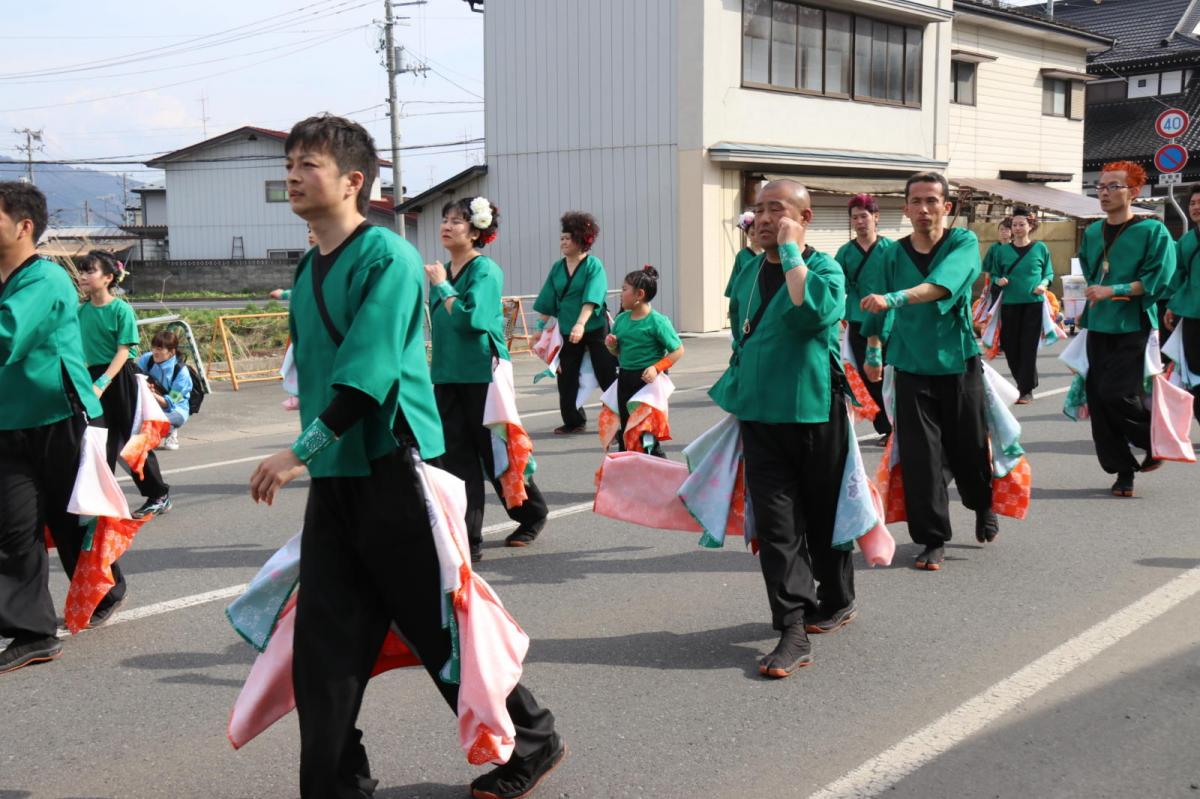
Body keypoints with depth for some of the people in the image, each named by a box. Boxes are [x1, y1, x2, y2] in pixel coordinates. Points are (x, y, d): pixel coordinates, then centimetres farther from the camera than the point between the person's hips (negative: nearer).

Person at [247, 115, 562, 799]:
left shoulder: (388, 258, -12)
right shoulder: (310, 270, 13)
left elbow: (369, 370, -23)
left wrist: (302, 450, -25)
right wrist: (312, 458, 19)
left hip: (391, 469, -7)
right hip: (334, 478, 8)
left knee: (440, 626, 2)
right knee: (324, 638, 5)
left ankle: (531, 742, 22)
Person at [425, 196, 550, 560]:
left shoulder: (486, 270, -11)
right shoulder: (442, 271, 10)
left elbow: (469, 318, -24)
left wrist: (442, 286, -15)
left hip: (482, 376, -6)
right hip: (447, 377, 6)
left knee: (496, 453, 5)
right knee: (458, 458, 2)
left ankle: (532, 514, 29)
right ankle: (468, 540, 6)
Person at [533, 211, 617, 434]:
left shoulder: (593, 265, -8)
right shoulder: (557, 267, 7)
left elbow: (591, 299, -20)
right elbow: (547, 302, 10)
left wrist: (580, 324, -31)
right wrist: (540, 328, 6)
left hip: (595, 328, -5)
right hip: (567, 330, 5)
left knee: (607, 376, -1)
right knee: (566, 377, 6)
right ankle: (573, 421, 17)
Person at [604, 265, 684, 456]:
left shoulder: (657, 321, -13)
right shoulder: (621, 319, 6)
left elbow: (678, 350, -12)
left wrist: (657, 368, -21)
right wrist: (611, 345, -4)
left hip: (648, 380, -6)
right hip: (625, 379, 6)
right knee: (625, 431, 13)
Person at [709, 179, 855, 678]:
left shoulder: (824, 267, -7)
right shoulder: (747, 273, 10)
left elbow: (812, 310, -31)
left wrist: (791, 251, -20)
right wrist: (735, 394, 22)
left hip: (814, 413, -4)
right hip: (759, 416, 5)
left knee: (824, 514, 11)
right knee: (775, 524, -3)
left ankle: (836, 601, 33)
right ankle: (793, 632, -2)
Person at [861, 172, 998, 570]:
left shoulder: (964, 243, -8)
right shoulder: (895, 254, 3)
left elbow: (943, 283, -28)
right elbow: (880, 310, 15)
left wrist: (894, 298, -41)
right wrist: (873, 353, 19)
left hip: (959, 363, -2)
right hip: (912, 368, 2)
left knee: (969, 447, 9)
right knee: (920, 455, -4)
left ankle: (984, 506, 40)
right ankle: (933, 540, 7)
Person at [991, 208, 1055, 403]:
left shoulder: (1041, 248, 3)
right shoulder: (1002, 250, 5)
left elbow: (1049, 273, 10)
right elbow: (994, 274, 13)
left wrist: (1044, 284, -10)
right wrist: (998, 281, -9)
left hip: (1034, 303, -2)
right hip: (1009, 304, 2)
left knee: (1028, 346, -4)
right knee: (1010, 346, 5)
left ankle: (1026, 390, 0)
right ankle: (1025, 382, 25)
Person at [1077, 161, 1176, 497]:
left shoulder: (1152, 231, -6)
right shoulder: (1092, 232, 12)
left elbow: (1158, 280, -14)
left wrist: (1112, 291, -19)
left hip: (1133, 329, -6)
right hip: (1098, 328, 6)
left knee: (1117, 394, -15)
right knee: (1098, 397, 2)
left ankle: (1156, 441, 14)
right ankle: (1122, 469, 13)